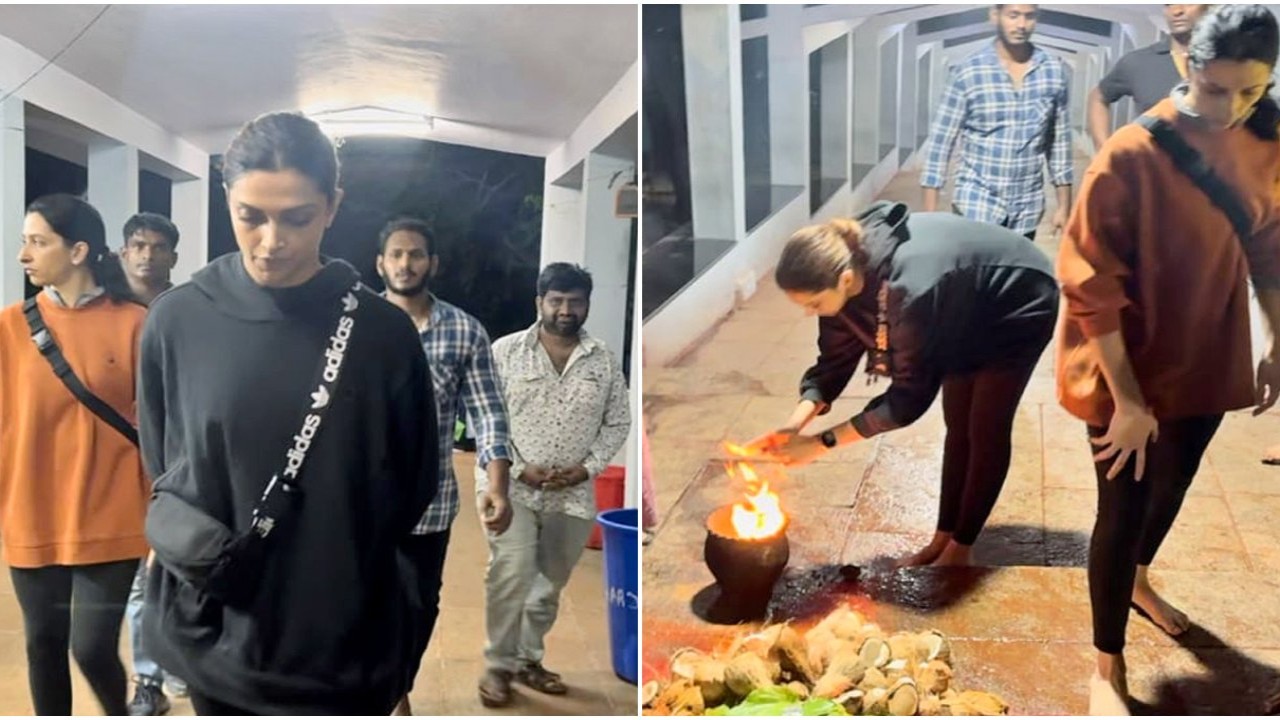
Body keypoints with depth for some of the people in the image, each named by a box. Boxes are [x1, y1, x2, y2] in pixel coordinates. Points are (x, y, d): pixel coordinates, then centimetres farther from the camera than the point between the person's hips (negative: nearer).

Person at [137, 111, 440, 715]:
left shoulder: (382, 332, -10)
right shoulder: (177, 320, -7)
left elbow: (415, 495, -1)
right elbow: (160, 471, 8)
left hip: (344, 642, -1)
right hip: (218, 635, 2)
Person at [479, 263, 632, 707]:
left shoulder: (605, 363, 2)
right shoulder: (505, 351, -4)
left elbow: (617, 424, 6)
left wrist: (587, 468, -8)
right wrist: (519, 469, -15)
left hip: (573, 492, 3)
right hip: (510, 485, -3)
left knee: (550, 582, 12)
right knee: (510, 575, -13)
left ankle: (528, 660, 29)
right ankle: (498, 665, 5)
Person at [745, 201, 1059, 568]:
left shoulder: (910, 289, -45)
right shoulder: (847, 263, -22)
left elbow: (909, 396, -36)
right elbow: (835, 359, -14)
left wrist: (822, 442, -34)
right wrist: (792, 425, -28)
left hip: (1018, 306, -7)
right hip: (972, 312, 7)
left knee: (985, 430, 0)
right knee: (958, 425, 13)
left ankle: (961, 550, 14)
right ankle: (943, 539, 24)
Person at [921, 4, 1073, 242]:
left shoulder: (1054, 72, 2)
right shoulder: (968, 73, -8)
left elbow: (1060, 141, 9)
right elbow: (941, 141, -6)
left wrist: (1064, 205, 9)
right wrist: (930, 211, -9)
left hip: (1027, 209, 3)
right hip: (977, 203, -3)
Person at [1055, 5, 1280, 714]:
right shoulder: (1132, 155, -23)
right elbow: (1091, 285, -22)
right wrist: (1126, 397, -21)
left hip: (1209, 361, 6)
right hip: (1128, 368, -6)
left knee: (1172, 485, 24)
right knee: (1123, 507, 3)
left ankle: (1138, 581, 54)